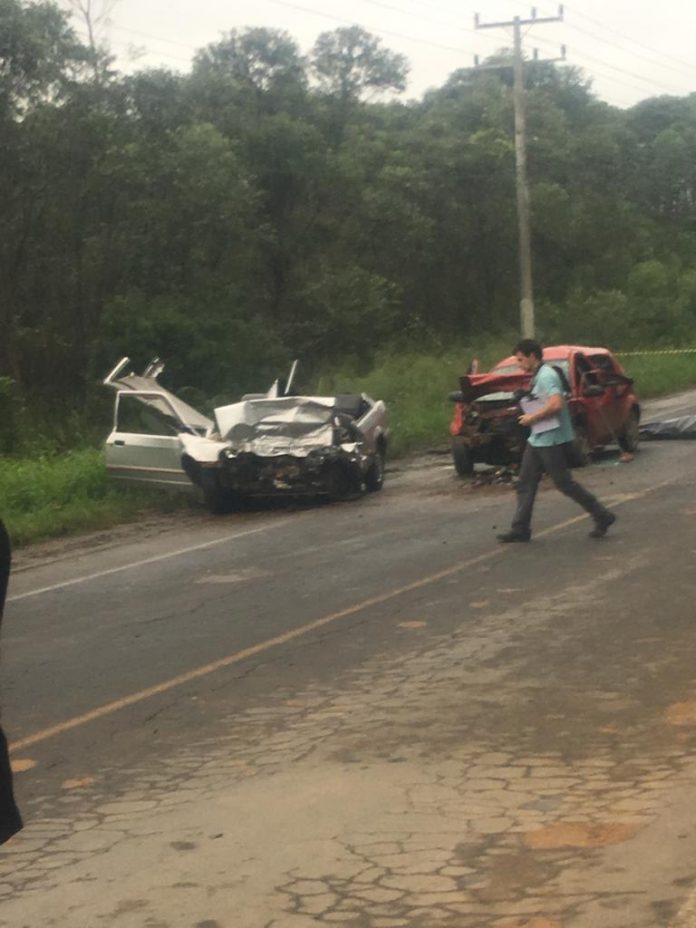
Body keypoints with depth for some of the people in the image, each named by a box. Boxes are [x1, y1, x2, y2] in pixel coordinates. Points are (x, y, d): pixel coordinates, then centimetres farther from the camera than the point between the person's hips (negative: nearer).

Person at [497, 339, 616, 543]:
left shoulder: (546, 376, -17)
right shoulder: (537, 377, 14)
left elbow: (556, 403, -29)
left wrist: (532, 417, -20)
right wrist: (531, 417, 12)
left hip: (550, 440, -10)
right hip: (537, 439, 10)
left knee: (564, 483, -3)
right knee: (525, 484, 8)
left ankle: (602, 517, 6)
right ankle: (520, 529, 11)